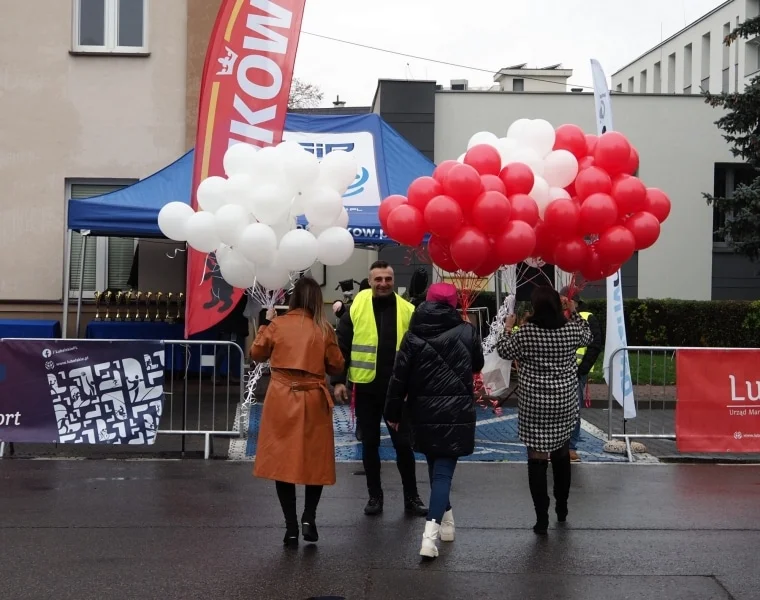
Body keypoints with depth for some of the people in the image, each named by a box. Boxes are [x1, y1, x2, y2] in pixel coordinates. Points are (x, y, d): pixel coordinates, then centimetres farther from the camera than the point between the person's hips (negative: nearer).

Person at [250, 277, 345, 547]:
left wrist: (266, 323, 19)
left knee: (282, 460, 7)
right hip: (314, 401, 0)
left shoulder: (277, 325, -2)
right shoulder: (324, 329, -4)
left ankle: (291, 526, 5)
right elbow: (337, 366, 1)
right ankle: (309, 517, 1)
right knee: (316, 461, 13)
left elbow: (257, 354, 10)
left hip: (281, 399, 1)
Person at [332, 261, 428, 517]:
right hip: (366, 387, 0)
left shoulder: (407, 310, -1)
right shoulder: (356, 309, -3)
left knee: (404, 443, 5)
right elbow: (342, 347, 1)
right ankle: (375, 496, 21)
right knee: (370, 444, 9)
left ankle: (411, 497, 17)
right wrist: (339, 380, -4)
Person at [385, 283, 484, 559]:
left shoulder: (414, 334, -2)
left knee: (435, 466, 20)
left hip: (424, 412, 2)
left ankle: (446, 520, 31)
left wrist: (393, 413, 6)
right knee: (443, 469, -3)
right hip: (457, 411, -2)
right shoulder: (466, 331, -4)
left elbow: (400, 376, -2)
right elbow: (478, 365, 12)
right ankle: (432, 529, -17)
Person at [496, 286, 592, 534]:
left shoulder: (525, 333, -12)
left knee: (537, 457, 1)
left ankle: (542, 517, -1)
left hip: (534, 402, -3)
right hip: (565, 401, 3)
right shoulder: (570, 329, -4)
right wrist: (574, 312, 27)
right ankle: (562, 509, 31)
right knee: (562, 454, 19)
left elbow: (504, 351, 3)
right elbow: (587, 336, 19)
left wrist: (507, 328, 17)